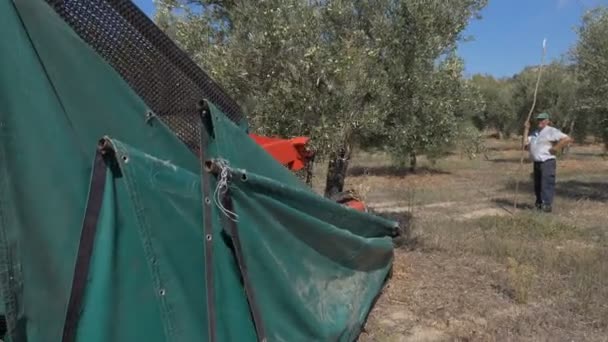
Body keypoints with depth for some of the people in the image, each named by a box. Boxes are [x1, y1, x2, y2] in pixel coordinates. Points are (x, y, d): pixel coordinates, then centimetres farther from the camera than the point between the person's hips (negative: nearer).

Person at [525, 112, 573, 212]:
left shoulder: (552, 131, -6)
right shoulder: (533, 133, 16)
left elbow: (567, 139, -14)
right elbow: (527, 147, 9)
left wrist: (556, 148, -13)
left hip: (547, 162, -8)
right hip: (536, 163, 8)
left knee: (547, 184, -11)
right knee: (537, 185, 14)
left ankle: (547, 205, -11)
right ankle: (539, 204, 25)